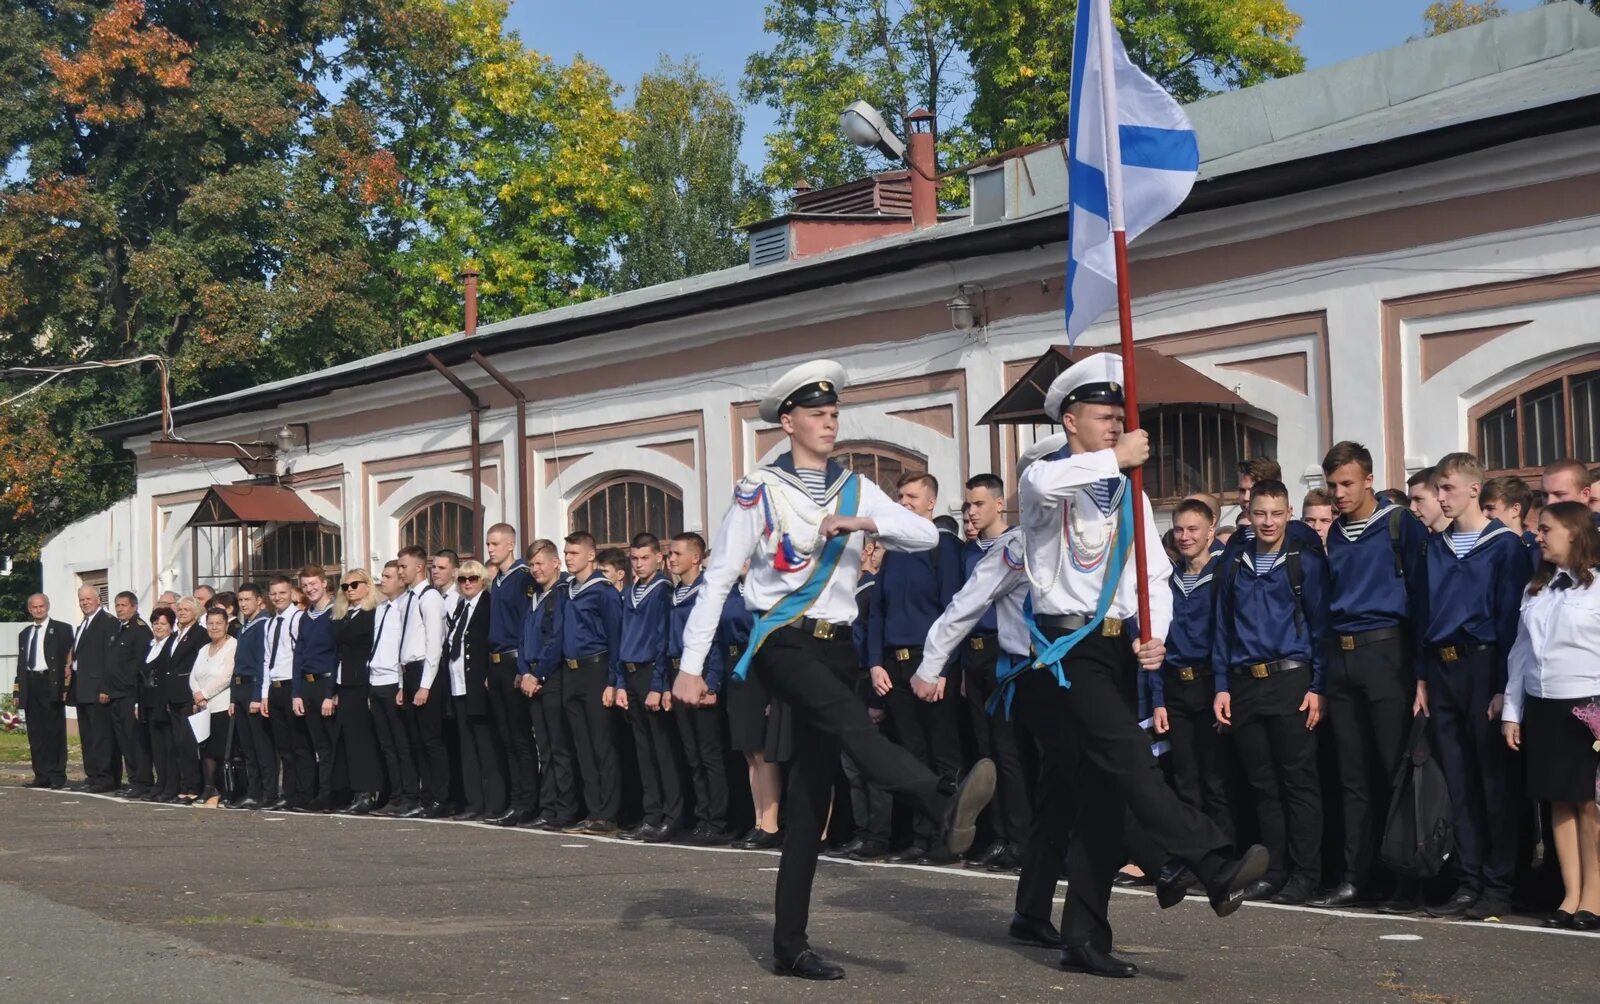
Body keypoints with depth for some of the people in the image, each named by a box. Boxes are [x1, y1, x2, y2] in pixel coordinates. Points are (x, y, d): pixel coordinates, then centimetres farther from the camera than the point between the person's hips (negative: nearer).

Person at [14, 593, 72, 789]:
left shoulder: (62, 630, 3)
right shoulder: (24, 634, 20)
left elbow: (68, 659, -3)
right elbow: (21, 664, 20)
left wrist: (66, 686, -12)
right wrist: (18, 691, 13)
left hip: (51, 684, -5)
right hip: (31, 685, 5)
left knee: (55, 731, -4)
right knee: (35, 733, 4)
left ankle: (58, 776, -1)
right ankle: (41, 776, 7)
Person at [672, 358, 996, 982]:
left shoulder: (855, 490, 12)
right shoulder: (759, 491, -1)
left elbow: (926, 536, 2)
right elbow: (718, 579, -1)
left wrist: (866, 523, -16)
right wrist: (691, 666, -5)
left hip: (836, 645, 5)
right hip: (782, 642, -5)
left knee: (810, 796, 4)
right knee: (849, 720, -34)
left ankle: (790, 945, 7)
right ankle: (945, 805, -57)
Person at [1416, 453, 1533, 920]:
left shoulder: (1504, 545, -4)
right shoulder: (1435, 547, 14)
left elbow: (1510, 616, -8)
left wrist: (1503, 685, -13)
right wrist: (1422, 677, 10)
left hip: (1482, 666, -6)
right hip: (1441, 670, 6)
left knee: (1494, 780, -2)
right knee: (1459, 783, 8)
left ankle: (1499, 886, 3)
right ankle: (1469, 882, 12)